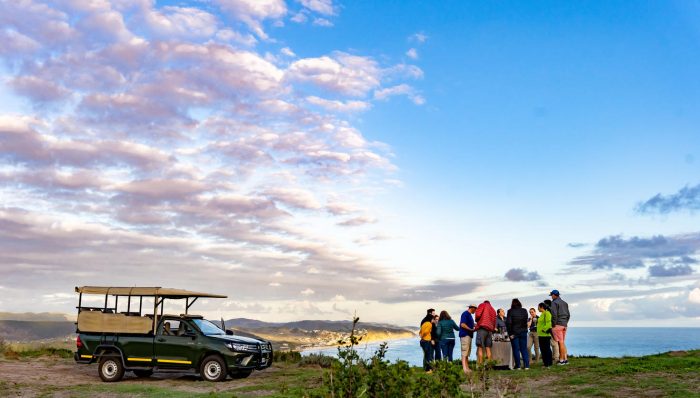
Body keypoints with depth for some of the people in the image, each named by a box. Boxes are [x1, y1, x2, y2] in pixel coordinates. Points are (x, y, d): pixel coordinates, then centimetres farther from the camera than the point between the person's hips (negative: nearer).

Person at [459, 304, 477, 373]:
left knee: (467, 353, 11)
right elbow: (462, 324, -18)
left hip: (469, 335, 11)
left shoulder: (469, 315, 21)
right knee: (464, 352, -15)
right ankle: (464, 368, -20)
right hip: (465, 335, -11)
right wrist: (471, 330, -19)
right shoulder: (465, 314, -10)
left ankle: (467, 368, 13)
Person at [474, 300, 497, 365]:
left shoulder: (482, 305, 9)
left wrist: (476, 320, 13)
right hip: (490, 330, 6)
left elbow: (478, 314, -6)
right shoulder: (493, 309, 25)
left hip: (482, 328, -5)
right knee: (488, 348, 6)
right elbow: (494, 321, 20)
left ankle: (480, 365, -17)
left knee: (480, 348, -9)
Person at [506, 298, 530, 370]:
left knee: (516, 350, 3)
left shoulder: (510, 311, -9)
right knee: (524, 349, 9)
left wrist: (510, 333, -9)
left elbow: (508, 323, -13)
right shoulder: (524, 311, 2)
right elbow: (526, 321, 7)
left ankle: (518, 366, 3)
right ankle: (526, 365, 4)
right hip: (523, 332, 3)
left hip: (514, 332, -3)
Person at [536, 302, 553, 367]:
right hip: (541, 335, 10)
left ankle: (548, 363, -3)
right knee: (542, 349, 12)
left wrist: (544, 330, -19)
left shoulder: (546, 313, -13)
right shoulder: (542, 314, 18)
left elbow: (548, 323, -20)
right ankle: (545, 362, 19)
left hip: (545, 335, -10)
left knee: (546, 348, -6)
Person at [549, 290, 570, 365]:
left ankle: (561, 360, -5)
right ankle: (566, 359, 11)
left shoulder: (554, 302, -8)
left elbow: (554, 314, -17)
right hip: (564, 325, 8)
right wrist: (565, 323, 18)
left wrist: (554, 324, -12)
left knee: (560, 342, -6)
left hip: (558, 324, -8)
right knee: (563, 342, 13)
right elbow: (568, 315, 18)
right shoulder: (565, 303, 18)